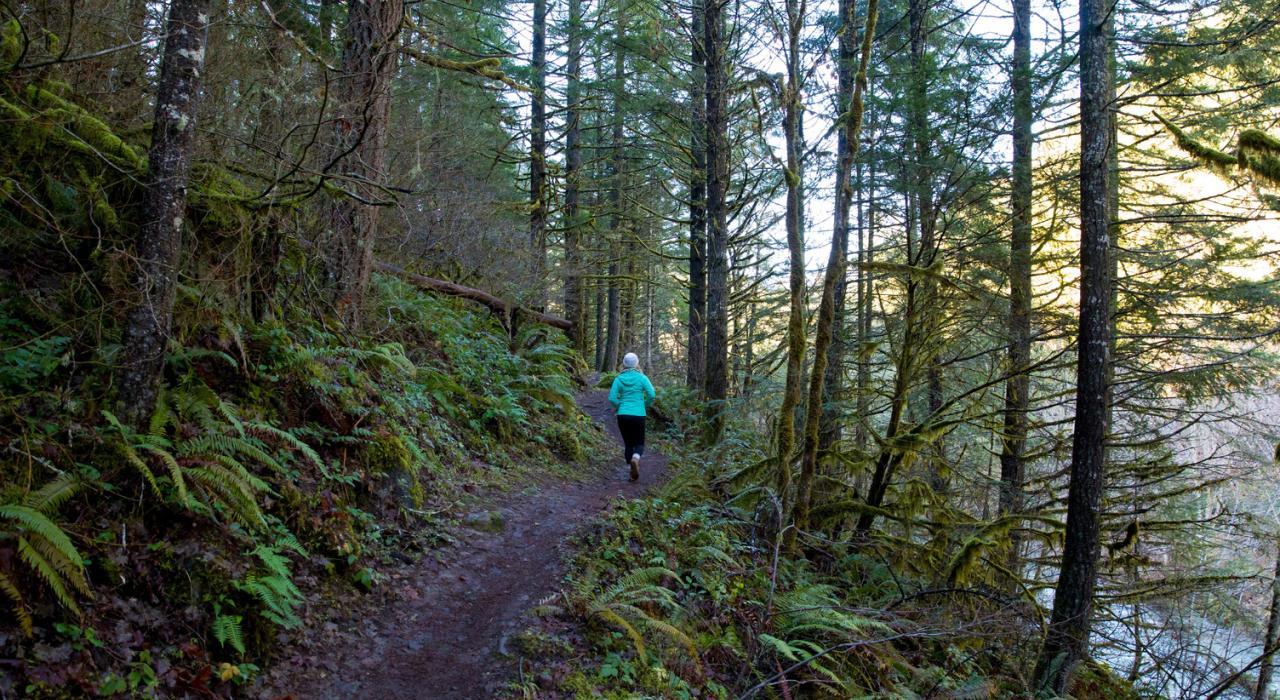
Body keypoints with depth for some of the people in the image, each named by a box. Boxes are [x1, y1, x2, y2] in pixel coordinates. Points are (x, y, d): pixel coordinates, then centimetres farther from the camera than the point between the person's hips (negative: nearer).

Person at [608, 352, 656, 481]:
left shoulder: (619, 379, 1)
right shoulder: (641, 377, -3)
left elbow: (612, 398, -5)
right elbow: (652, 395, -11)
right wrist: (645, 405, 7)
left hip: (623, 415, 1)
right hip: (638, 415, -1)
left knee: (628, 443, 15)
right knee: (639, 443, 10)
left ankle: (633, 471, 9)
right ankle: (635, 457, -23)